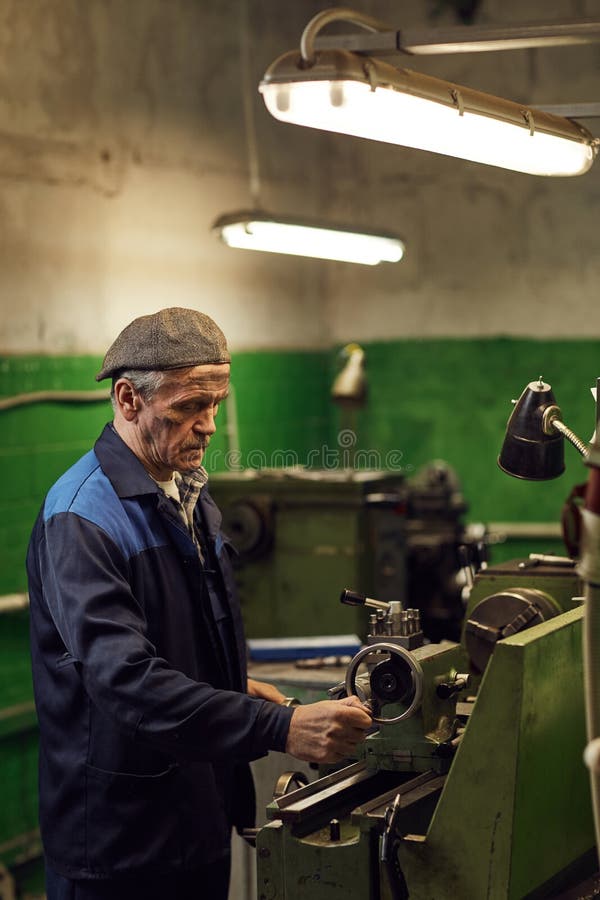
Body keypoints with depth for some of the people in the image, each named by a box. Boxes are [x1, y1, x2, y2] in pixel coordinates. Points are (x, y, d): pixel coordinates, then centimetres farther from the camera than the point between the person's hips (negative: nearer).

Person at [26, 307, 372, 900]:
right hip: (119, 841, -8)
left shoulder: (191, 495, 10)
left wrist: (235, 688, 6)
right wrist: (280, 729, -37)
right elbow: (126, 679, -31)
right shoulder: (80, 518, -20)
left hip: (204, 813, 8)